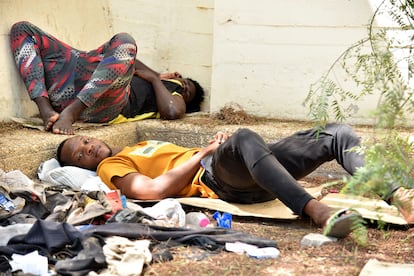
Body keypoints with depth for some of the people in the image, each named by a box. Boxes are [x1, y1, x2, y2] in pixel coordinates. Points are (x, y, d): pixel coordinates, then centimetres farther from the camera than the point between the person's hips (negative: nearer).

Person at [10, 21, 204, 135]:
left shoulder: (176, 99, 20)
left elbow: (172, 112, -5)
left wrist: (155, 78, 9)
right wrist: (157, 74, 28)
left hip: (101, 102, -7)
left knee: (124, 42, -33)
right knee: (22, 29, -1)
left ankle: (70, 112, -39)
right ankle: (46, 109, -22)